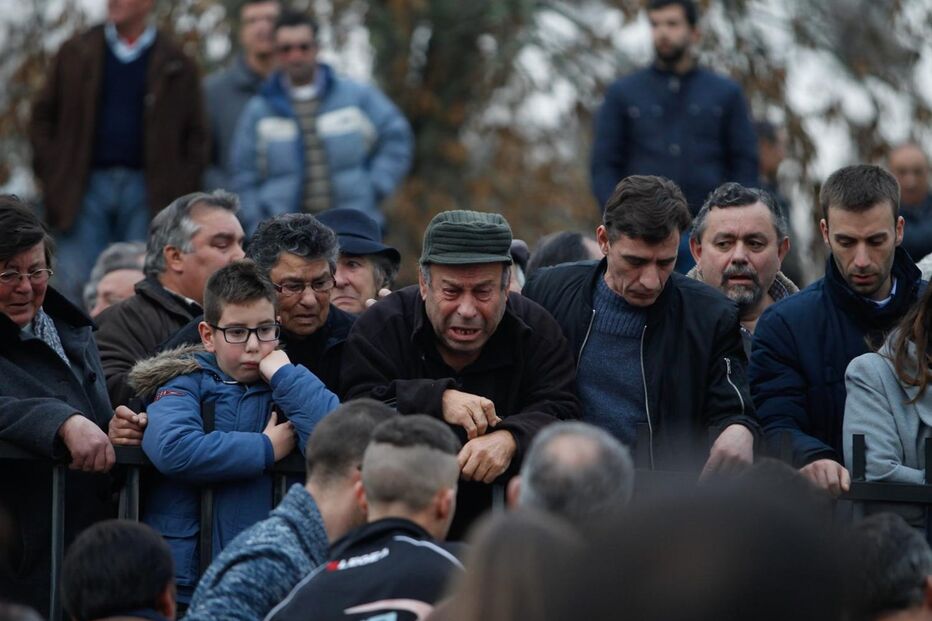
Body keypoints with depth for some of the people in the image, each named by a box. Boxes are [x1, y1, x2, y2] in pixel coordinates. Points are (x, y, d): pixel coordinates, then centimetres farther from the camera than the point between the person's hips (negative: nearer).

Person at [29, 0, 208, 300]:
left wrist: (182, 192, -2)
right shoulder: (76, 53, 8)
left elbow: (195, 134, 7)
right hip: (86, 185, 1)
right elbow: (42, 117, 11)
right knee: (78, 286, -3)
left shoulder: (176, 64, 5)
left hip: (147, 190, -1)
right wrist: (51, 175, 2)